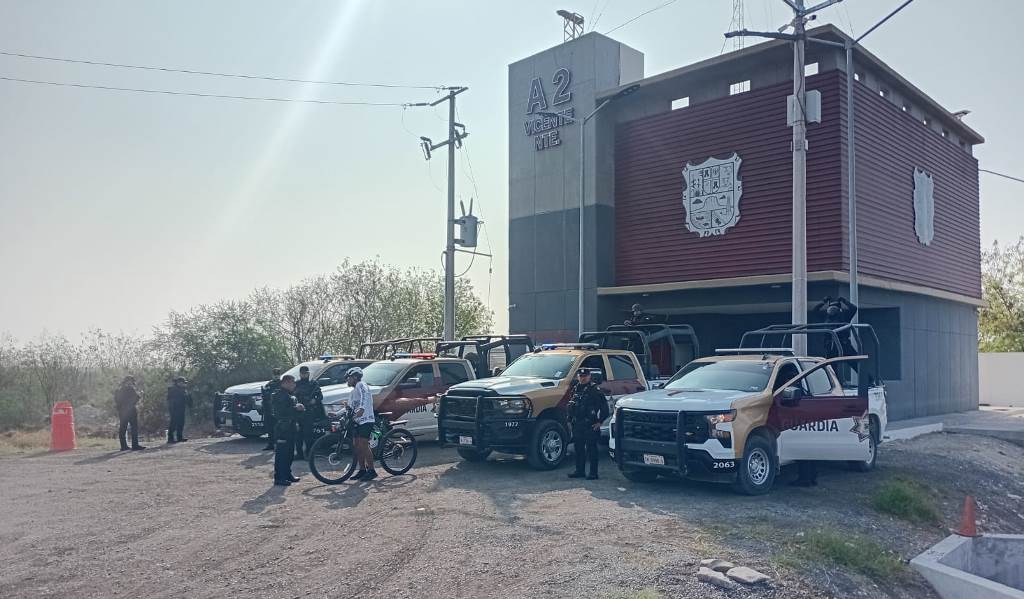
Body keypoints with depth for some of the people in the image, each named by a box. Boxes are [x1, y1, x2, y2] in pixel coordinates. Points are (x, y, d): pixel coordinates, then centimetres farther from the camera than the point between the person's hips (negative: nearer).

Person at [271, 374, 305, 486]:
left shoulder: (290, 394, 20)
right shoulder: (278, 395, -11)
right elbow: (281, 411, -23)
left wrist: (299, 408, 9)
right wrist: (295, 408, -18)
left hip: (290, 427, 10)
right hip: (282, 427, -10)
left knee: (289, 452, 14)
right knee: (281, 453, -9)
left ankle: (287, 474, 24)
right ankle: (279, 477, -8)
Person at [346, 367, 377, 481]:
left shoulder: (361, 385, -6)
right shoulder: (354, 390, 25)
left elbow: (364, 396, -26)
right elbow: (350, 407, 28)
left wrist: (361, 409, -42)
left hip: (366, 419, -10)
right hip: (358, 421, 10)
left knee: (363, 445, -15)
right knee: (357, 446, 7)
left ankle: (371, 470, -12)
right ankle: (362, 470, 13)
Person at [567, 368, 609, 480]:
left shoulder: (595, 389, -8)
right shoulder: (576, 388, 12)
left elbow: (604, 407, -10)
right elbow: (571, 406, 21)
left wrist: (599, 422, -11)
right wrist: (571, 419, 15)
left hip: (590, 425, -7)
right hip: (577, 425, 7)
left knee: (591, 449, -2)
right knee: (578, 448, 12)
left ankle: (593, 473, 2)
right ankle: (580, 471, 22)